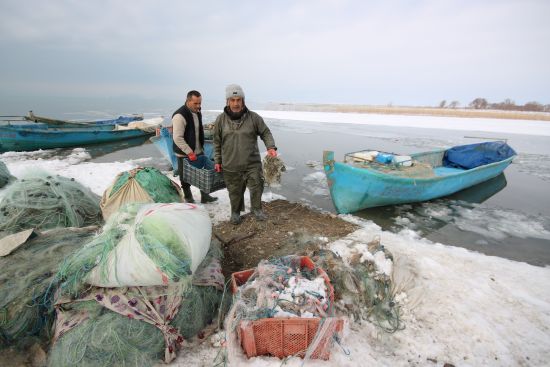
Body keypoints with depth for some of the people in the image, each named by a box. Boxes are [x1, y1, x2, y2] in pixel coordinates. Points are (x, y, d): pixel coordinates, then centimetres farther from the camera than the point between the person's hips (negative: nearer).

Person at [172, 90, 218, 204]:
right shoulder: (180, 115, -20)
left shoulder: (197, 113, 7)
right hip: (185, 154, -8)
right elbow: (177, 138, -24)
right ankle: (189, 199, 23)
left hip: (198, 152, 8)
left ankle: (205, 196, 27)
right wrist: (190, 153, -24)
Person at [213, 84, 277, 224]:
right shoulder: (221, 119, 0)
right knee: (235, 191, 10)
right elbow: (217, 142, 8)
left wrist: (271, 147, -14)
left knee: (257, 187, 0)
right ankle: (235, 212, 34)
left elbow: (265, 133, 3)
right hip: (230, 166, 1)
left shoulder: (254, 117, -4)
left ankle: (256, 209, 26)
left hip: (252, 163, 0)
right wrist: (217, 160, 9)